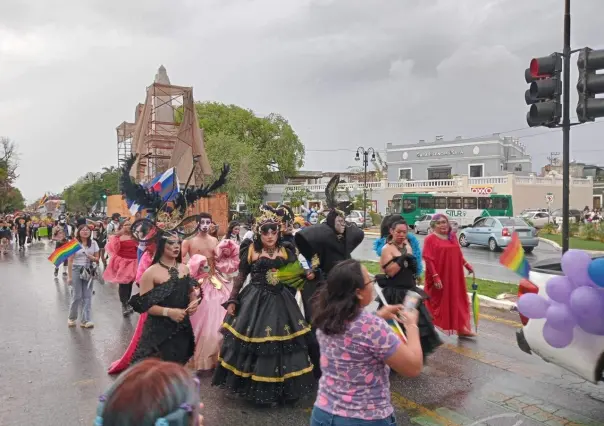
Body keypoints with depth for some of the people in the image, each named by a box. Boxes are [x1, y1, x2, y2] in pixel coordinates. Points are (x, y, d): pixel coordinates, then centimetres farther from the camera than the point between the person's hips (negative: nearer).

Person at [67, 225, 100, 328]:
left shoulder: (93, 243, 4)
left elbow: (97, 259, 8)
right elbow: (70, 261, -5)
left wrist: (91, 257, -14)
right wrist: (69, 276, -8)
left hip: (88, 271, 3)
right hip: (76, 270, -3)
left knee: (87, 296, 1)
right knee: (77, 296, 1)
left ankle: (85, 320, 6)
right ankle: (71, 318, 23)